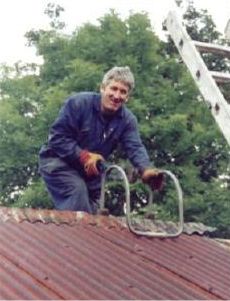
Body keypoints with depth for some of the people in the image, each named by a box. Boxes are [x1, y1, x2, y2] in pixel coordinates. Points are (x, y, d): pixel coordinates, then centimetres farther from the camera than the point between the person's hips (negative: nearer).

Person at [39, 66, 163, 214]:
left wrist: (146, 170, -45)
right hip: (58, 161, -5)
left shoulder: (127, 119, -7)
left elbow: (135, 148, -23)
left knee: (91, 213, 7)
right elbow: (57, 137, -23)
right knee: (77, 192, -28)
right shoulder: (79, 102, -21)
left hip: (91, 171, 5)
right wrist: (83, 156, -35)